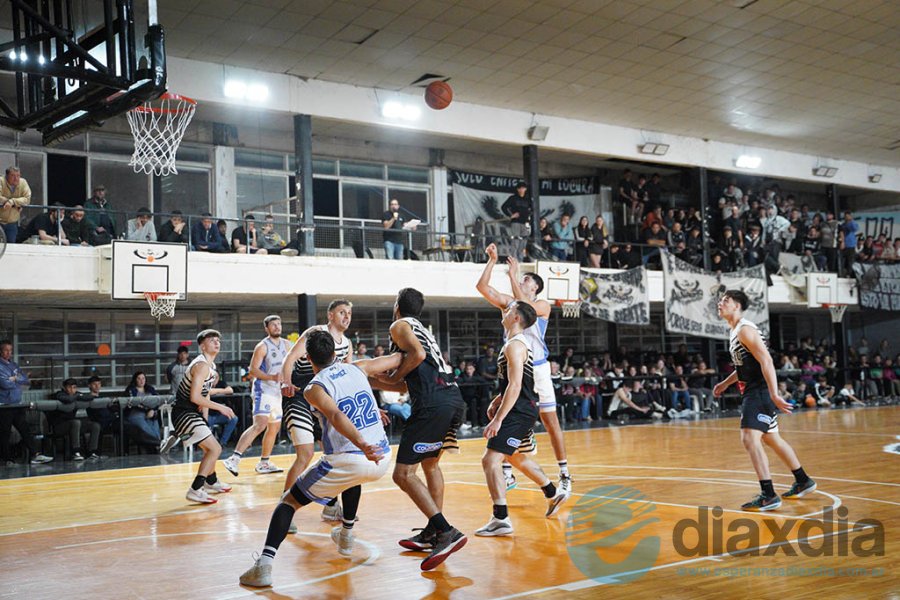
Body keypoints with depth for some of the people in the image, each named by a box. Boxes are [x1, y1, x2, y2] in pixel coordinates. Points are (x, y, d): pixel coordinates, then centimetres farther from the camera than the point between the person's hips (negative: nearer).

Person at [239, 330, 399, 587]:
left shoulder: (314, 388, -1)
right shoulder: (357, 368, 12)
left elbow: (337, 416, -21)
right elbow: (398, 358, 21)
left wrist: (361, 445, -35)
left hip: (347, 459, -5)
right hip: (382, 458, 5)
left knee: (289, 501, 10)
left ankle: (263, 566, -6)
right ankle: (345, 537, 47)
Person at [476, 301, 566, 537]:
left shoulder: (514, 346, -18)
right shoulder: (521, 343, 14)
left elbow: (515, 386, -24)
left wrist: (498, 419, -25)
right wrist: (497, 400, 15)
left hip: (519, 411, -11)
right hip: (523, 410, 11)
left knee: (490, 459, -14)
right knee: (514, 456, 27)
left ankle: (501, 520, -15)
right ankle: (553, 495, 41)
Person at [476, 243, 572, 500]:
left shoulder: (543, 305, -2)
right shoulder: (508, 302, 11)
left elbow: (524, 307, -23)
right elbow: (482, 287, 3)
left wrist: (513, 275, -20)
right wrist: (492, 261, -3)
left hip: (537, 368, -5)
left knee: (550, 420, -3)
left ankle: (564, 475, 3)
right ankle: (508, 473, 14)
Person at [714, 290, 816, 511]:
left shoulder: (745, 330, -15)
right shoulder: (735, 332, 15)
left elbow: (766, 361, -24)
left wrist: (774, 395, -30)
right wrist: (726, 383, 27)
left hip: (760, 392, -11)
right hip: (752, 392, 11)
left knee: (749, 439, -18)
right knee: (771, 439, 20)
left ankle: (769, 496, -16)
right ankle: (803, 482, 35)